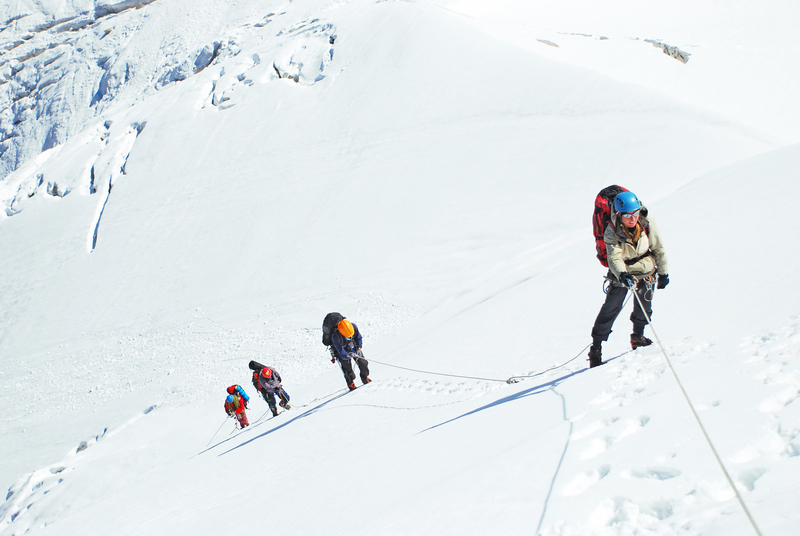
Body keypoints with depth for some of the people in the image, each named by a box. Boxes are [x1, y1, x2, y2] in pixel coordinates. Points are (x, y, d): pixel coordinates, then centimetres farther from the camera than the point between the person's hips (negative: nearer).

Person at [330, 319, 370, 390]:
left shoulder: (353, 327, -29)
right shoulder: (335, 337, -39)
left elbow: (358, 338, -8)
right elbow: (341, 353, -36)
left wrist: (358, 348, -18)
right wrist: (348, 355, -55)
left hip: (353, 346, 3)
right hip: (342, 351, -3)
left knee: (363, 362, -2)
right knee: (347, 368, -7)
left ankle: (365, 379, 22)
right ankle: (351, 384, 18)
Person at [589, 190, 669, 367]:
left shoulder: (648, 224, -16)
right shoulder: (612, 231, -25)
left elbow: (658, 248, -2)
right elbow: (614, 258, -34)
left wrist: (663, 273, 4)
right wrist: (622, 275, -53)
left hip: (645, 269, 3)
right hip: (622, 272, -3)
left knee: (644, 306, 6)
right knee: (611, 308, -8)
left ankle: (637, 336, 34)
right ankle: (596, 348, -1)